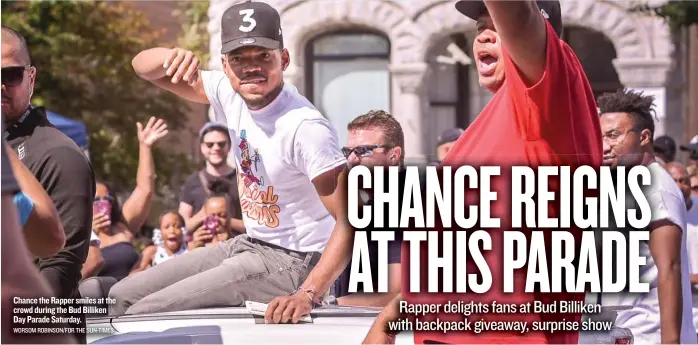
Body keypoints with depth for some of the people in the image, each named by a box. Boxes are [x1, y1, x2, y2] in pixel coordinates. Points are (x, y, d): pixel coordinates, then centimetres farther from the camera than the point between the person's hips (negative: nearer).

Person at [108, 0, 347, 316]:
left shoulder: (305, 127, -26)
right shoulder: (229, 95, -3)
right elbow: (143, 66, 3)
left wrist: (313, 291, -36)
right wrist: (172, 57, -20)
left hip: (290, 262, -8)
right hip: (248, 244, 8)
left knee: (143, 314, -16)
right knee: (124, 296, 11)